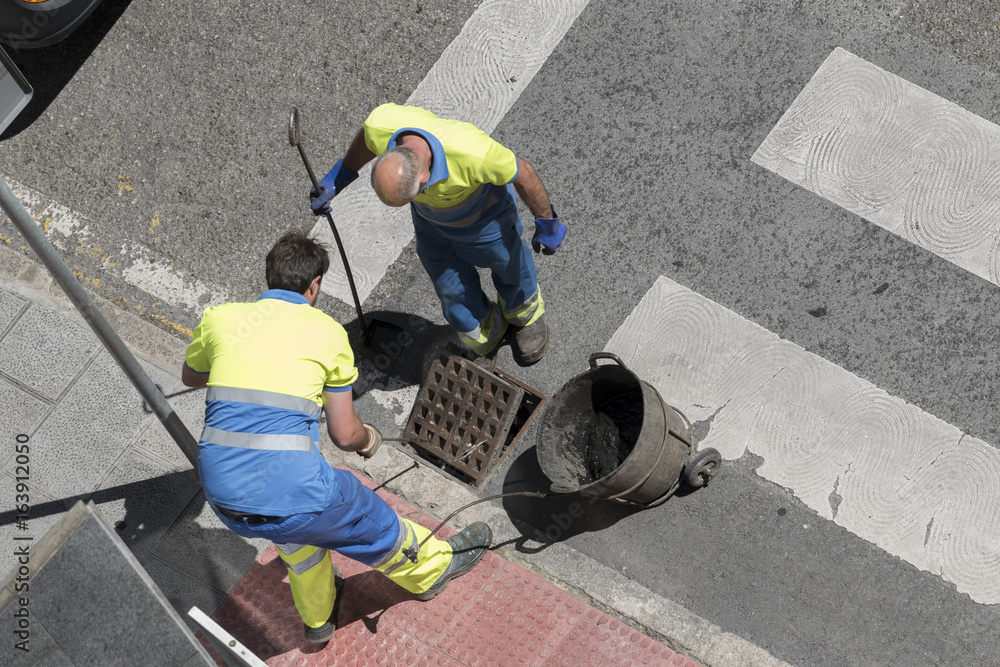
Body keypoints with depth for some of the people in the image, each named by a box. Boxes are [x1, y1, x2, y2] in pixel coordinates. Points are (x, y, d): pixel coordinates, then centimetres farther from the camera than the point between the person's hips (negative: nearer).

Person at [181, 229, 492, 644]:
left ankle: (317, 618, 57)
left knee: (296, 531, 36)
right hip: (288, 494, -5)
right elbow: (345, 436, 5)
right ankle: (432, 567, 51)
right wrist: (368, 439, 28)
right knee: (369, 522, 24)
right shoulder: (326, 331, 0)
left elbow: (191, 377, 29)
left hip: (223, 498, 5)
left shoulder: (219, 318, 6)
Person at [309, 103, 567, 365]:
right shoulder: (379, 124, -36)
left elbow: (522, 173, -27)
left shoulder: (473, 153, -48)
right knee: (452, 293, 20)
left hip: (483, 218, -3)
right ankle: (484, 334, 53)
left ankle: (527, 315, 60)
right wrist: (339, 176, 1)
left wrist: (547, 223, -11)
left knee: (510, 268, 25)